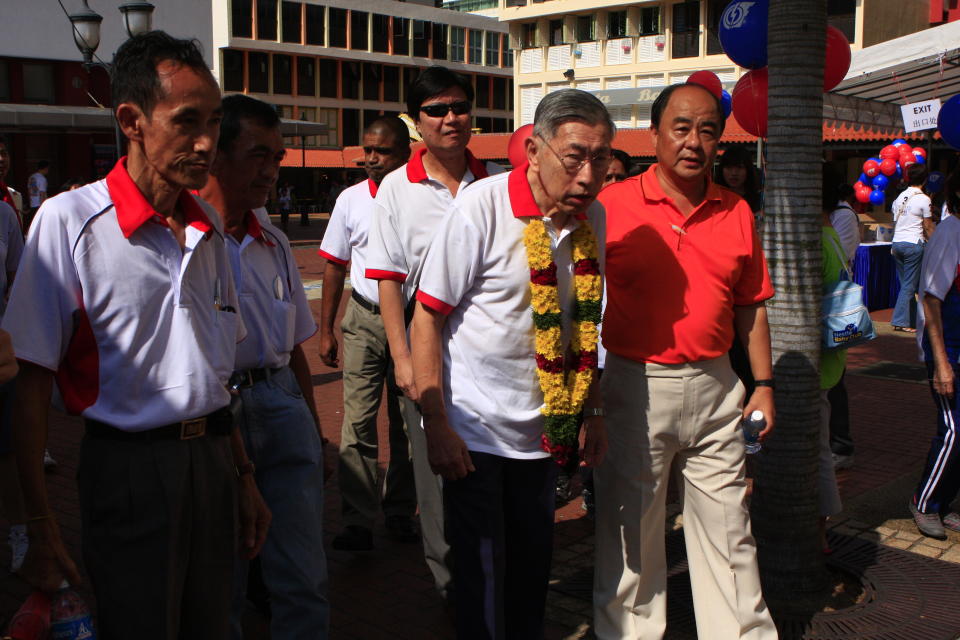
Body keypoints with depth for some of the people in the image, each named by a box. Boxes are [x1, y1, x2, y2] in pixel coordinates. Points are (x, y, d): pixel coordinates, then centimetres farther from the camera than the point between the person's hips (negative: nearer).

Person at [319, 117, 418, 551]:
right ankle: (358, 522, 1)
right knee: (358, 422, -4)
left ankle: (400, 513, 22)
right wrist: (326, 331, 6)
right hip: (364, 320, 1)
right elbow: (335, 267, 9)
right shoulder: (351, 200, 4)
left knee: (407, 423, 9)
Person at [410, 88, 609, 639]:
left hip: (543, 428, 5)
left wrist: (592, 411, 11)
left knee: (534, 562, 15)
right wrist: (436, 424, -17)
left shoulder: (593, 218, 0)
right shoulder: (482, 208, -17)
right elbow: (427, 318, -15)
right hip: (475, 427, -5)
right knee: (483, 569, 4)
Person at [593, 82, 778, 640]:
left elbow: (751, 306, 14)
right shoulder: (613, 205, -5)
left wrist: (764, 385, 9)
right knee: (629, 529, 11)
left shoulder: (737, 213, 7)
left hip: (715, 388, 3)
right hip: (635, 387, -3)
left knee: (728, 530, 12)